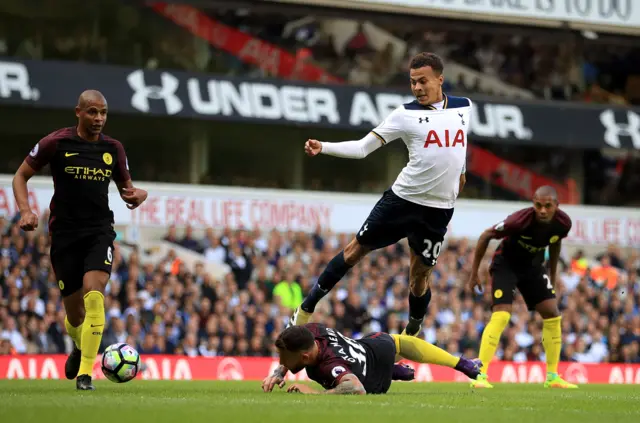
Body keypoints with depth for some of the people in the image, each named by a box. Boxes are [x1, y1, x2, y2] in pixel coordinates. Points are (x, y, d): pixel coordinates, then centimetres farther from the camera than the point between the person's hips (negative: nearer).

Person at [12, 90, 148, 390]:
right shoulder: (56, 143, -3)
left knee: (93, 294, -23)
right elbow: (21, 176, 5)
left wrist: (138, 194, -6)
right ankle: (79, 346, 42)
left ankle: (85, 373, -18)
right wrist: (25, 211, -11)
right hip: (64, 233, -1)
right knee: (74, 310, 5)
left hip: (100, 231, 1)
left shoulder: (113, 149, 6)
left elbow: (125, 187, 18)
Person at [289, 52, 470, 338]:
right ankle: (306, 309, 15)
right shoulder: (406, 114, -7)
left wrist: (460, 170, 32)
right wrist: (324, 147, -21)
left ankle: (411, 335, 29)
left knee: (420, 275, 5)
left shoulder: (464, 107, 2)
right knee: (355, 250, 3)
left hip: (438, 209, 1)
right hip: (402, 197, -1)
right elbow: (363, 147, -9)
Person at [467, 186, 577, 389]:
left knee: (552, 313, -1)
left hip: (533, 266, 6)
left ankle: (552, 377, 9)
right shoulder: (521, 220, -33)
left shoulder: (563, 223, -17)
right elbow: (485, 236, -20)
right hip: (506, 264, -6)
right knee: (501, 316, -20)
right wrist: (474, 273, -13)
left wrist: (552, 277, 14)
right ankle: (480, 376, -20)